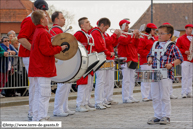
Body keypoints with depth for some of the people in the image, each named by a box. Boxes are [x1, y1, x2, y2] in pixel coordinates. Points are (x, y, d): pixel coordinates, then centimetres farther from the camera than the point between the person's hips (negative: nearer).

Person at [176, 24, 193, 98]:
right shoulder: (181, 39, 3)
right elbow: (177, 48, 0)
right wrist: (185, 52, -13)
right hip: (185, 60, -4)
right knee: (185, 76, -7)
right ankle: (183, 93, -4)